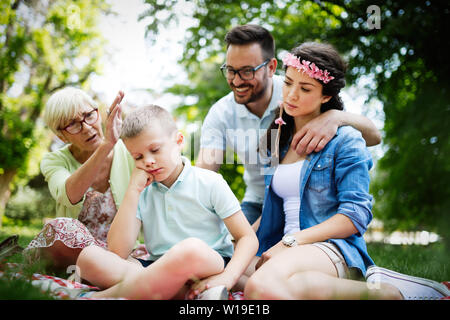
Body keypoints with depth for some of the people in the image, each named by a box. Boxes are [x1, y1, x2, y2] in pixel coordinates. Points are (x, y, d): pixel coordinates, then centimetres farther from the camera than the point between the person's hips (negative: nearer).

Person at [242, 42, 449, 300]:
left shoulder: (345, 140, 3)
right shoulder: (276, 141, 22)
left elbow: (356, 214, -7)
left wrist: (291, 242, -14)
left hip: (332, 248, -8)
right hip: (282, 251, 8)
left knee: (263, 286, -38)